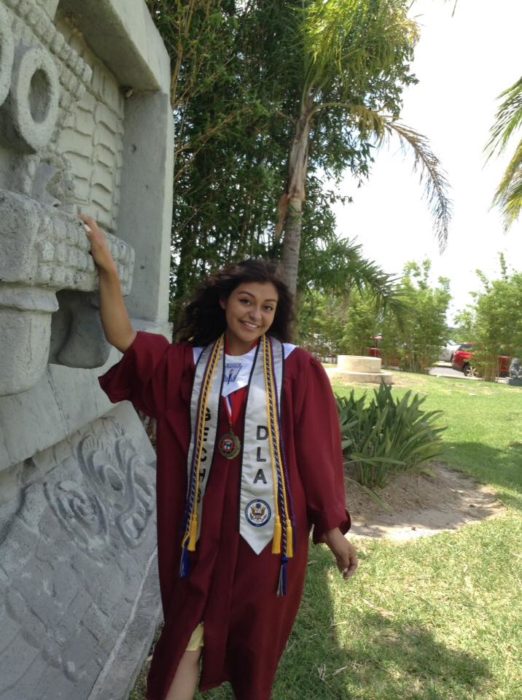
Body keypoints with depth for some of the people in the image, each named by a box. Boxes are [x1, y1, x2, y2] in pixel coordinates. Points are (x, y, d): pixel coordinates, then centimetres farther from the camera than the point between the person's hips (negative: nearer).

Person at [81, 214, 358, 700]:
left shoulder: (295, 367, -8)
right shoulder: (190, 362, 1)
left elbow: (317, 449, -6)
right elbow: (124, 340, -7)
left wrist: (333, 529, -4)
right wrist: (108, 268, -16)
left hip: (269, 525, -1)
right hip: (205, 523, 2)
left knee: (256, 638, 17)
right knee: (187, 632, 11)